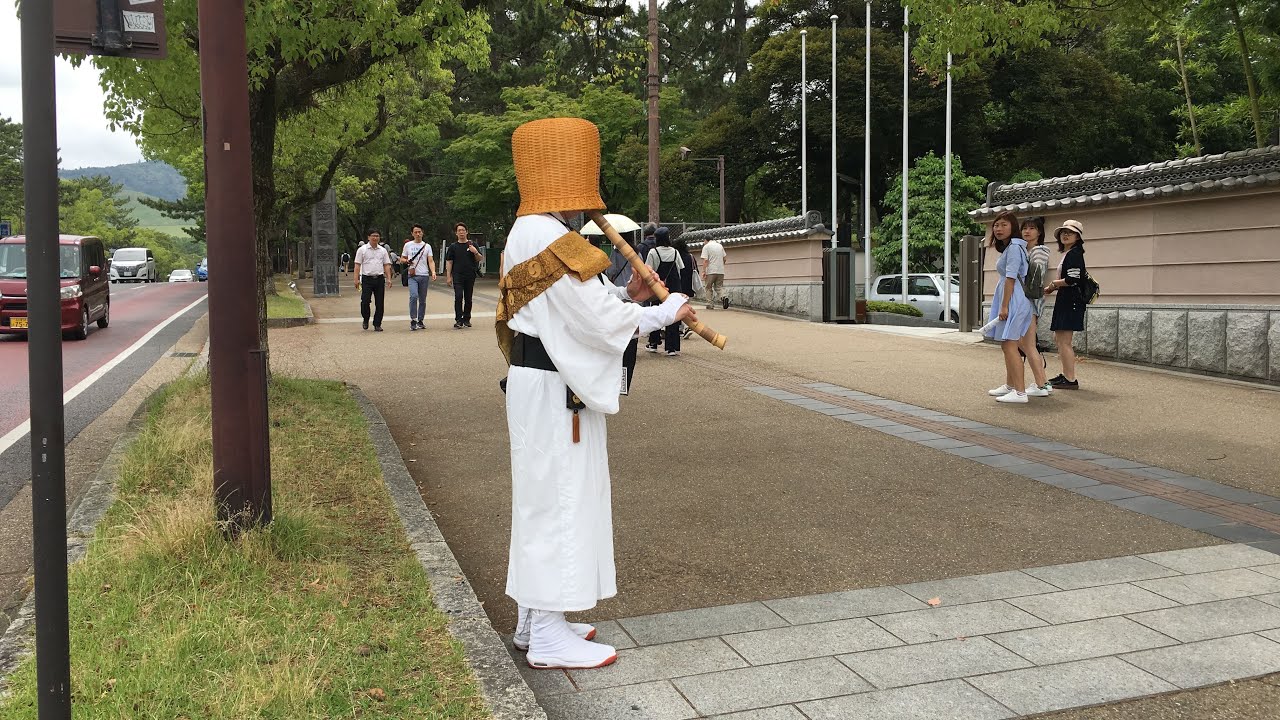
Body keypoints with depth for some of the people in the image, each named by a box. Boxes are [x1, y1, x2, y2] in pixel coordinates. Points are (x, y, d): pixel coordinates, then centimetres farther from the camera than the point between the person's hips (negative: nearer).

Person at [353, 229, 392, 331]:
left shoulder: (383, 250, 13)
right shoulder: (362, 250, 2)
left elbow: (386, 265, 13)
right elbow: (357, 265, 0)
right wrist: (356, 279, -8)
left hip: (379, 279, 3)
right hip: (367, 279, -3)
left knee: (379, 303, 2)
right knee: (365, 301, -8)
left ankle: (377, 325, 10)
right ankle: (366, 319, 17)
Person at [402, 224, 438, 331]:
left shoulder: (427, 246, 9)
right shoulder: (408, 245, 8)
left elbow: (431, 261, 1)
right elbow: (402, 258, 17)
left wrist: (433, 272, -17)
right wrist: (407, 261, -7)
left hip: (424, 275, 2)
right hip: (412, 275, -2)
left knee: (423, 300, 7)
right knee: (413, 296, -21)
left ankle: (420, 321, 17)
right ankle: (413, 320, -15)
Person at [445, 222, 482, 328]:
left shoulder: (472, 245, 9)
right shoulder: (453, 247, 8)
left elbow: (479, 259, 8)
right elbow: (449, 262, 8)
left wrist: (475, 252, -13)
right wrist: (448, 276, 2)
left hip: (470, 276, 1)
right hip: (457, 276, -1)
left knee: (468, 298, 6)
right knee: (458, 297, -13)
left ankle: (466, 319, 16)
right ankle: (458, 320, -13)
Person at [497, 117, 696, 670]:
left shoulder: (527, 234, 13)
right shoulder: (549, 238, -20)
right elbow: (601, 321, -19)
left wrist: (624, 295, 4)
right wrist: (667, 311, -6)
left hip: (541, 382, 10)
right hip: (554, 391, -10)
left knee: (544, 500, 16)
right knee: (560, 499, -3)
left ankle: (534, 618, 27)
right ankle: (548, 637, 7)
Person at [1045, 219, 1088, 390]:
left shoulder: (1074, 254, -12)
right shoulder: (1068, 254, 19)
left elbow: (1072, 280, -21)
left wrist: (1053, 284, -6)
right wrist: (1054, 287, 11)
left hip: (1071, 301, -11)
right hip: (1065, 301, 11)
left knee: (1064, 341, -10)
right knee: (1058, 338, 18)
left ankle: (1071, 380, -7)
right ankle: (1066, 375, 27)